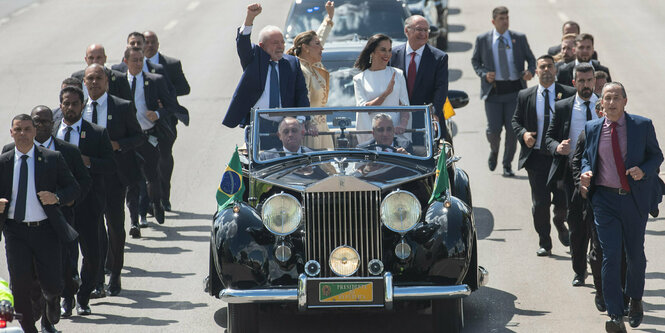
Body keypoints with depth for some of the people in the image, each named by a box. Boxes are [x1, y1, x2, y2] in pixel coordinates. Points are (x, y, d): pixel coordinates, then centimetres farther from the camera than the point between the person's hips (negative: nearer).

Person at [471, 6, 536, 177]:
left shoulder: (519, 38, 6)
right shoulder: (482, 40, 5)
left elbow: (531, 58, 14)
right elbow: (475, 61, 12)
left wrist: (530, 71, -7)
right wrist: (484, 74, -7)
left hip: (514, 90, 1)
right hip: (493, 91, -1)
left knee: (512, 129, -2)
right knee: (493, 130, -6)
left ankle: (507, 165, 14)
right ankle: (494, 151, 28)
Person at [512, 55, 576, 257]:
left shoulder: (569, 95, 0)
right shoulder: (525, 96, 6)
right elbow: (516, 120, 13)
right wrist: (522, 134, -8)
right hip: (536, 156, 1)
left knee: (563, 202, 1)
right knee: (540, 203, -1)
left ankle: (559, 222, 36)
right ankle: (544, 243, 13)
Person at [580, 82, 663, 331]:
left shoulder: (642, 126, 0)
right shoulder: (592, 129, 6)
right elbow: (586, 156, 18)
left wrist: (643, 170, -15)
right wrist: (586, 172, -4)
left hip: (634, 199, 0)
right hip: (605, 200, 0)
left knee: (635, 255, 12)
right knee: (610, 256, -9)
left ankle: (635, 300, 40)